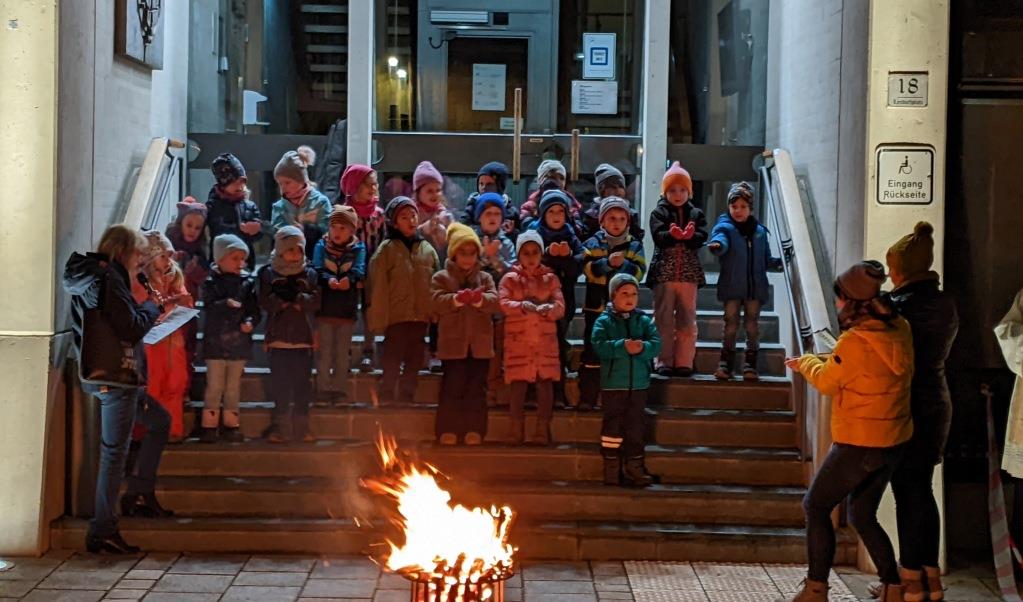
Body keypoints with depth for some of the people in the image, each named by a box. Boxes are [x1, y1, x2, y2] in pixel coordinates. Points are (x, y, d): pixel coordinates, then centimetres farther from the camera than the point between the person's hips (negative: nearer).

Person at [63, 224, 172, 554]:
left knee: (159, 421, 23)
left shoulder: (91, 276, 15)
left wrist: (146, 309, 10)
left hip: (110, 375, 11)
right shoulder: (107, 278, -16)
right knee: (114, 451, -6)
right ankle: (103, 530, -1)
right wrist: (152, 305, -4)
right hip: (114, 376, -11)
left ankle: (140, 493, 22)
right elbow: (132, 329, -20)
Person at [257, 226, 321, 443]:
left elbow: (315, 301, -4)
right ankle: (280, 427, 7)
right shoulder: (267, 273, 3)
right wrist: (297, 300, -12)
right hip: (279, 338, -1)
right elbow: (266, 302, -9)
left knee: (302, 384, 5)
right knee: (280, 385, 1)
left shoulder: (309, 273, 8)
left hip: (303, 338, 1)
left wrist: (291, 296, -15)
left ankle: (302, 427, 12)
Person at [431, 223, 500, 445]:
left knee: (476, 388, 4)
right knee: (452, 387, -2)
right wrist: (457, 299, -28)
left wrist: (480, 299, -24)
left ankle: (474, 430, 8)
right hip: (453, 342, -2)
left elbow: (495, 302, -2)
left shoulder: (485, 278, 13)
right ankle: (448, 430, 3)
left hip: (480, 343, 2)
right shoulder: (441, 277, 6)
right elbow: (437, 302, -10)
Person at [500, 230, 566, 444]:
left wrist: (547, 308, -21)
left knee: (545, 383, 0)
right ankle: (516, 430, 7)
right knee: (518, 384, -2)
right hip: (518, 340, -1)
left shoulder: (550, 278, 10)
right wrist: (522, 306, -24)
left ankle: (543, 430, 7)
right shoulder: (510, 278, 7)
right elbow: (503, 304, -6)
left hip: (546, 340, 1)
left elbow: (560, 306, 1)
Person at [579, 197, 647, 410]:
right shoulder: (593, 243, 1)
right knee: (592, 351, 3)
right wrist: (608, 262, -27)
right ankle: (587, 397, 8)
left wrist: (622, 264, -24)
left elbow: (639, 272, -7)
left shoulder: (634, 245, 4)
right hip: (596, 305, -1)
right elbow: (588, 268, -13)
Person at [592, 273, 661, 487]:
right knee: (613, 426, 3)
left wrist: (642, 348, -26)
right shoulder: (604, 321, -2)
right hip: (613, 384, -3)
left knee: (635, 426, 9)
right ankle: (611, 471, 9)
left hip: (638, 383, 3)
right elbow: (599, 346, -16)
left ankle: (634, 468, 17)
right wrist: (623, 347, -29)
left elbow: (656, 343, -5)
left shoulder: (644, 320, 7)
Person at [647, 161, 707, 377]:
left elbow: (702, 237, -5)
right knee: (664, 318, 1)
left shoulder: (696, 214, 11)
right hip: (664, 272, -2)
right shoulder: (658, 213, 5)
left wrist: (688, 236, -25)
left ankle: (684, 362, 8)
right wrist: (673, 235, -31)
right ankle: (664, 361, 6)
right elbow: (658, 236, -12)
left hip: (689, 273, 2)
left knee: (687, 319, 4)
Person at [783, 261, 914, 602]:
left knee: (816, 507, 8)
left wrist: (806, 362, 13)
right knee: (862, 515, 20)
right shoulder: (900, 330, 0)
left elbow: (827, 381, -7)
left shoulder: (856, 341, -22)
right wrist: (819, 361, 11)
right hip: (895, 441, 8)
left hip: (859, 444, -8)